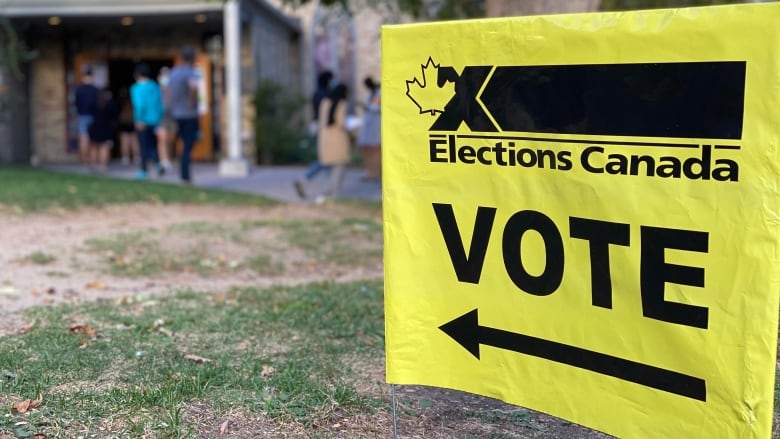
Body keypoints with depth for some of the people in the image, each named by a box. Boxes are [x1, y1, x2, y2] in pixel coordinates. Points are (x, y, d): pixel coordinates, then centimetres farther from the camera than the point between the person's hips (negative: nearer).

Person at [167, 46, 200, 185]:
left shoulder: (173, 72, 11)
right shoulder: (191, 73, -15)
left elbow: (169, 94, 18)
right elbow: (194, 86, -37)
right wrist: (193, 102, -21)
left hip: (177, 114, 7)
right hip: (190, 115, -7)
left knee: (186, 144, 17)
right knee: (188, 146, -2)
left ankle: (185, 174, 16)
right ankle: (185, 176, -2)